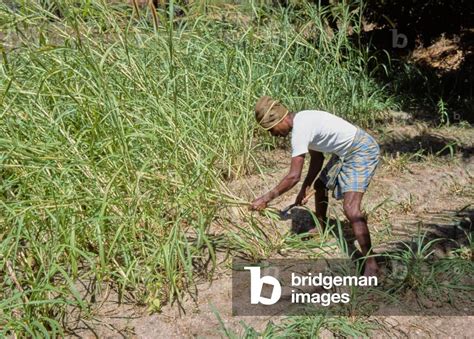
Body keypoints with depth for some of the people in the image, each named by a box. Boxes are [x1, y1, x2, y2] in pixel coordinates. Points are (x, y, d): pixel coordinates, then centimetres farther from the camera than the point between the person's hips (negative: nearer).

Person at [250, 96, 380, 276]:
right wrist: (305, 188, 8)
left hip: (362, 151, -11)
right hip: (346, 152, 11)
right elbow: (317, 158, 13)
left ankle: (370, 263, -15)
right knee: (320, 185, 25)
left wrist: (266, 198, -18)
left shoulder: (300, 130, -25)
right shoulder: (302, 121, 4)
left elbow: (294, 176, -26)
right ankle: (321, 229, 46)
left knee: (350, 208, -21)